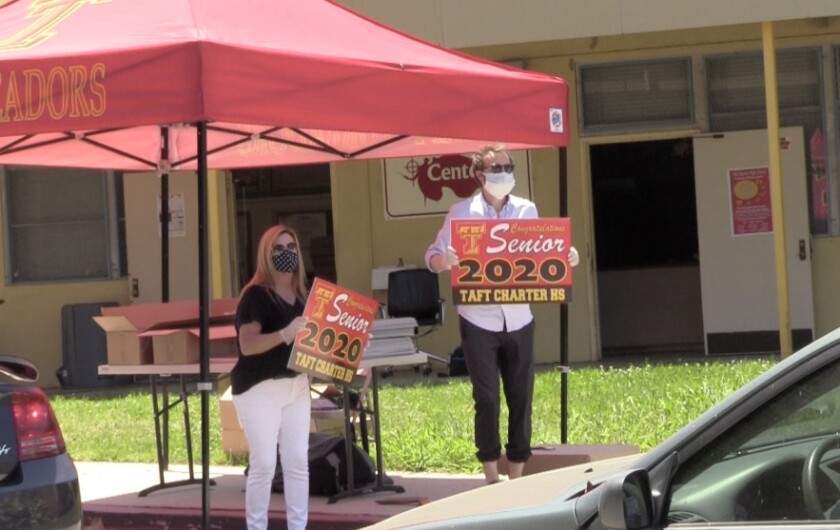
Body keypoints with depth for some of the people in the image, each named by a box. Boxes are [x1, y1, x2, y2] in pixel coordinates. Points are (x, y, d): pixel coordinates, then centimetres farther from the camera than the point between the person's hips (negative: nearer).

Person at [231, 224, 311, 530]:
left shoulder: (301, 294, 11)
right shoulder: (256, 295, -11)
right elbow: (247, 344, -21)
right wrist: (284, 335, -34)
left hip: (296, 385, 7)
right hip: (259, 388, -7)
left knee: (298, 461, 7)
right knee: (263, 463, -7)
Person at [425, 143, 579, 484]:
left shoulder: (527, 210, 7)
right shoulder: (461, 213, -1)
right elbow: (433, 255, -2)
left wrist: (566, 258, -9)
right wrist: (444, 260, -26)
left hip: (518, 319, 3)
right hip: (479, 319, -3)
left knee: (521, 396, 4)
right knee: (487, 398, 0)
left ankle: (517, 475, 13)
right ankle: (491, 476, 7)